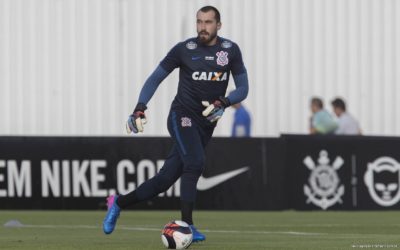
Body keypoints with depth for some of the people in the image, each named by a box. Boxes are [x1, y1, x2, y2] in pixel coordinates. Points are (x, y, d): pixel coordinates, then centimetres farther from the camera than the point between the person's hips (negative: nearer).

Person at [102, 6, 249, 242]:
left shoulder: (230, 50, 2)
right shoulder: (184, 49, -5)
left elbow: (243, 88, 4)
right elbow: (155, 78, 1)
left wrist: (223, 103, -16)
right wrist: (140, 108, -12)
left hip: (206, 124, 3)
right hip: (183, 116, -3)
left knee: (166, 179, 2)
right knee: (195, 162, -29)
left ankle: (119, 203, 20)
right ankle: (187, 224, -24)